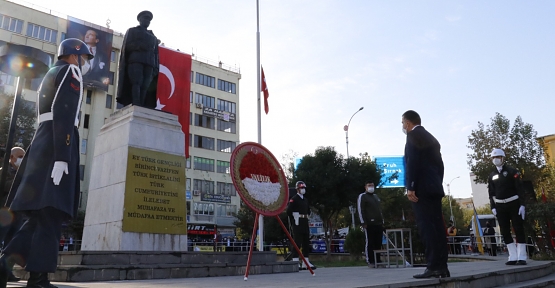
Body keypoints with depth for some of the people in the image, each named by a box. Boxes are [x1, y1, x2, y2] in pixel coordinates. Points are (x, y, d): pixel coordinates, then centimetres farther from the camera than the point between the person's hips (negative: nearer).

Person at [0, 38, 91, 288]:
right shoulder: (70, 72, 0)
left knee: (40, 214, 10)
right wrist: (61, 157, -23)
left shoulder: (50, 74, 28)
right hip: (57, 144, -9)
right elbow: (64, 115, -15)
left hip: (41, 142, 9)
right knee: (51, 215, -8)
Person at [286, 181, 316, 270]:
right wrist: (294, 221, -9)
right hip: (298, 224, -8)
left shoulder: (305, 200, 18)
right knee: (297, 243, -8)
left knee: (306, 243, 9)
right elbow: (289, 211, -14)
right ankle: (295, 263, -6)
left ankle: (306, 263, 15)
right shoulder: (294, 199, -7)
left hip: (305, 224, 8)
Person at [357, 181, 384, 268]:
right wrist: (363, 222, -13)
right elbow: (360, 210, -6)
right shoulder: (362, 196, 1)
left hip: (379, 224, 7)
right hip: (369, 224, -7)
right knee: (370, 243, -6)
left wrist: (382, 221, 18)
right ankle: (370, 261, -2)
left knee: (378, 243, 5)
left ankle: (378, 260, 12)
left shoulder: (376, 197, 24)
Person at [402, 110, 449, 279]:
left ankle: (433, 267, -12)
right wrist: (437, 185, 19)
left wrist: (410, 187, -18)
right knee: (437, 226, 5)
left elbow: (412, 162, -15)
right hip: (434, 188, 9)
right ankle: (442, 267, 5)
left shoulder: (413, 135, -3)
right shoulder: (432, 138, 23)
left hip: (421, 188, -9)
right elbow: (439, 165, 20)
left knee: (426, 227, -10)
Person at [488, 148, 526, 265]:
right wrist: (493, 207, 1)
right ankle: (513, 257, 8)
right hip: (500, 206, 4)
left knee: (519, 230, -1)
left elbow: (520, 188, -5)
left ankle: (521, 257, 3)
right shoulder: (492, 175, 10)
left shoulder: (512, 171, -1)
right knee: (505, 232, 2)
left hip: (514, 204, -4)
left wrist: (522, 204, -12)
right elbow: (491, 193, 9)